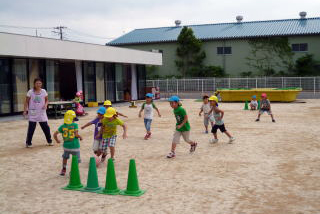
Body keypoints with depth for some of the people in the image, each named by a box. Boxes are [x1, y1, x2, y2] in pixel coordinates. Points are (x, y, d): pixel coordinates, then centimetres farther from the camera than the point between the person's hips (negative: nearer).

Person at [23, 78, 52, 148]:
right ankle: (28, 143, 9)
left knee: (46, 127, 5)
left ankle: (49, 141, 21)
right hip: (33, 113, -2)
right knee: (31, 128, -4)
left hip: (42, 113, 2)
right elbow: (26, 102, 0)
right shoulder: (30, 92, -4)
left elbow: (46, 100, 10)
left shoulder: (43, 91, 2)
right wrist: (25, 110, -9)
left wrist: (45, 105, -11)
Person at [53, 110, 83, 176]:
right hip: (75, 147, -4)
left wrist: (57, 140, 16)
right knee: (76, 160, 13)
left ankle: (63, 170, 37)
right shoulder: (75, 125, -11)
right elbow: (76, 134, -19)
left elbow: (55, 134, -2)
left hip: (66, 146, 4)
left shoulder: (63, 126, -1)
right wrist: (80, 137, 1)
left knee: (65, 157, 30)